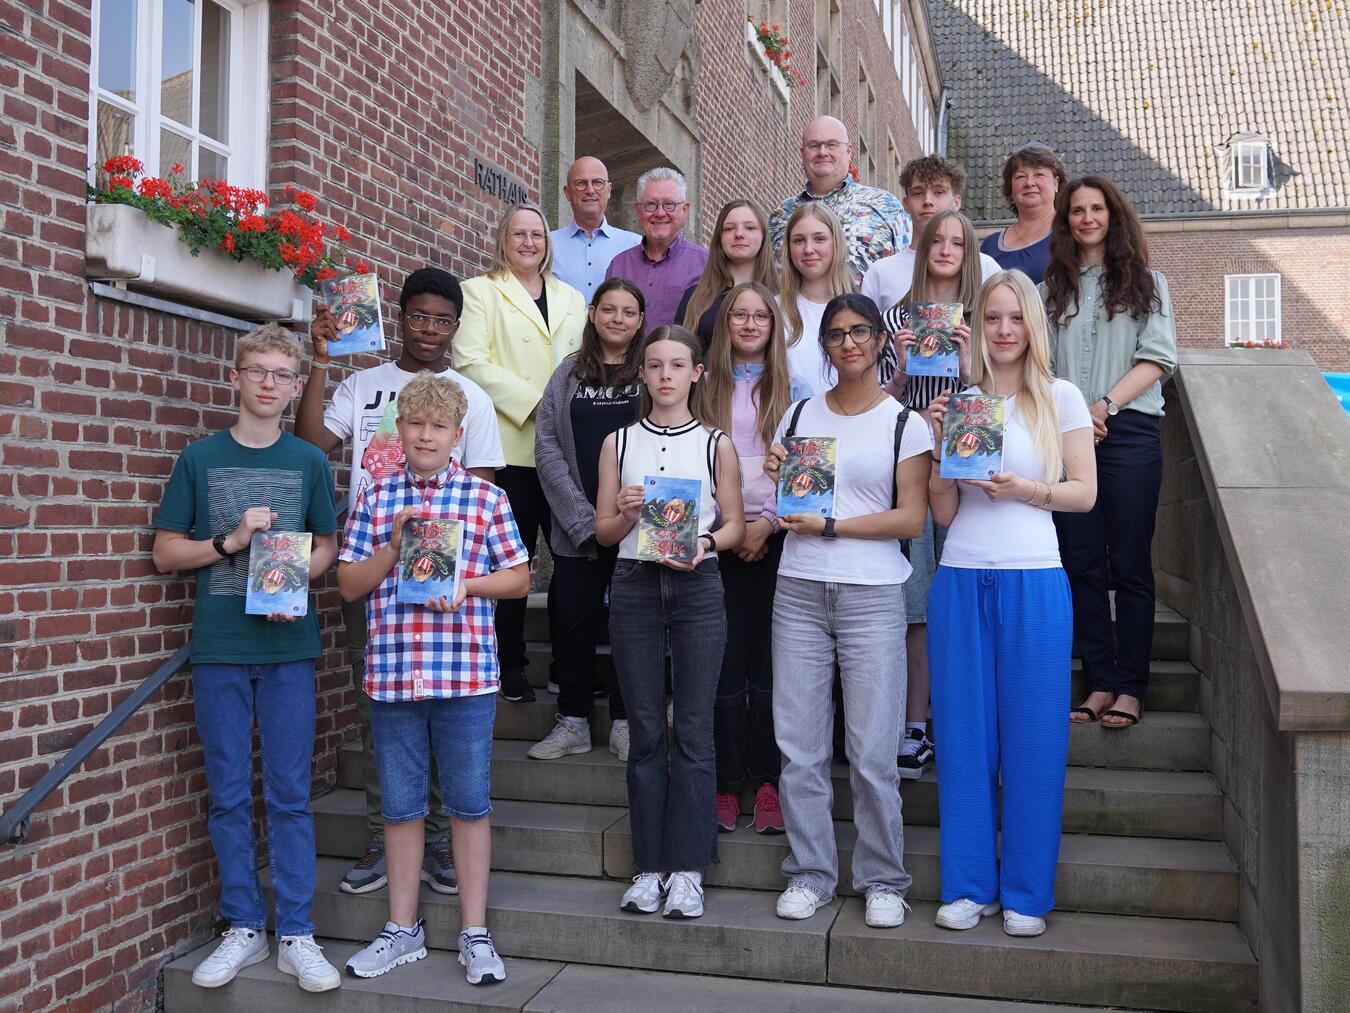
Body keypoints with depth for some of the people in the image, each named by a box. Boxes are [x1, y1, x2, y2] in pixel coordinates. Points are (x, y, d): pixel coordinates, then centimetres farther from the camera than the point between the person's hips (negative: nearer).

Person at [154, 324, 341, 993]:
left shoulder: (309, 462, 6)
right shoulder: (200, 458, 4)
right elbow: (165, 552, 6)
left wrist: (298, 577, -9)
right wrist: (230, 542, -10)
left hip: (288, 645, 0)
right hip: (218, 646, 0)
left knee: (290, 794, 3)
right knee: (229, 794, 7)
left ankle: (296, 935, 11)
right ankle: (243, 928, 19)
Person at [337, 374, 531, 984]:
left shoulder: (487, 498, 3)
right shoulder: (375, 499, 8)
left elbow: (518, 577, 6)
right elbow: (349, 585, 8)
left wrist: (468, 586, -11)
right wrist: (394, 546, -8)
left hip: (467, 673, -2)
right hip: (390, 674, 2)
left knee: (469, 803, 6)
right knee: (400, 806, 12)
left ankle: (475, 933, 19)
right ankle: (403, 929, 27)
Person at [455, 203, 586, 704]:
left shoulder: (571, 298, 22)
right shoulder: (480, 291, 8)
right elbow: (471, 362, -5)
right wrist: (533, 403, -12)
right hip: (510, 445, -4)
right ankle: (511, 667, 9)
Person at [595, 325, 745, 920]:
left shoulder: (716, 445, 5)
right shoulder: (618, 443, 8)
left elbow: (735, 526, 6)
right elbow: (603, 531, 8)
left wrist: (703, 544, -14)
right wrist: (628, 513, -12)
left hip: (696, 586, -1)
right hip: (633, 586, 2)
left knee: (694, 731, 0)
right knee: (645, 731, 6)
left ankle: (687, 869, 9)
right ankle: (649, 865, 15)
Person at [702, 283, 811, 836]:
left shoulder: (794, 389, 9)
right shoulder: (706, 388, 11)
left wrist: (767, 524, -7)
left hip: (776, 536, -1)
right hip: (718, 538, 1)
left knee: (769, 659, -3)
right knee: (724, 660, -1)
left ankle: (768, 781, 5)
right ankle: (726, 784, 6)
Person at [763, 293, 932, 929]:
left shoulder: (904, 423, 4)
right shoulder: (799, 415, 14)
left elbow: (911, 519, -4)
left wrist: (830, 525, -12)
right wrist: (777, 479, -2)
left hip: (873, 595, -3)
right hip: (798, 590, 3)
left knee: (872, 750, -1)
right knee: (799, 744, 4)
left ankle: (882, 881, 14)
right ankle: (809, 874, 17)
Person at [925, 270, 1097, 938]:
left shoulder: (1061, 398, 5)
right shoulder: (958, 403, 10)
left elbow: (1085, 493, 4)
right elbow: (943, 513, 8)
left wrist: (1026, 490, -12)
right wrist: (941, 447, -5)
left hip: (1033, 583, -2)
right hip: (960, 582, 2)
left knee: (1032, 739, 3)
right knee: (964, 737, 5)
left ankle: (1027, 893, 16)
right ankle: (970, 885, 18)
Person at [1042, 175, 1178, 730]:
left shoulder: (1145, 282, 12)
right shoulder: (1053, 289, 16)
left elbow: (1158, 357, 1)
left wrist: (1106, 403, -13)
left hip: (1129, 432, -2)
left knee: (1130, 564, -2)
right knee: (1082, 564, 2)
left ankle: (1131, 688, 4)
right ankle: (1100, 683, 8)